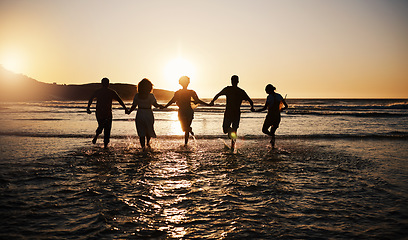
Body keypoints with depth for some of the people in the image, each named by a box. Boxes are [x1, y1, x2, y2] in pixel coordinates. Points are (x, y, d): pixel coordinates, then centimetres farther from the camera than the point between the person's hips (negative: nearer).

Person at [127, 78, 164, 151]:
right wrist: (160, 106, 7)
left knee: (141, 132, 8)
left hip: (139, 115, 2)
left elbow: (133, 106, 1)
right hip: (148, 114, -2)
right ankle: (148, 142, 39)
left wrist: (129, 111, 15)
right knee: (149, 130, 23)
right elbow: (156, 105, -12)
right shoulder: (151, 96, -12)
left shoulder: (137, 96, -3)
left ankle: (143, 146, 3)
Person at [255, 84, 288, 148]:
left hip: (270, 116, -5)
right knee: (272, 131, 20)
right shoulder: (279, 96, 5)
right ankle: (273, 145, 15)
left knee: (264, 130, 12)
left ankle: (272, 136, -16)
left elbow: (265, 108, -15)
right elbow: (286, 106, 8)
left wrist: (256, 110, -4)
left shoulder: (269, 96, -11)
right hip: (277, 117, 5)